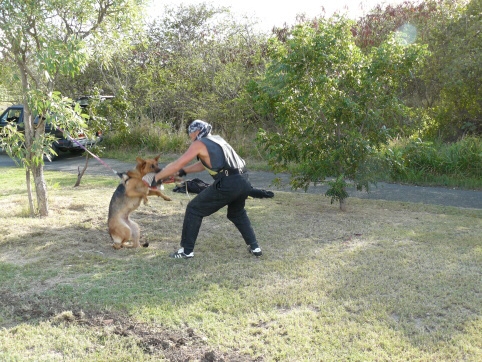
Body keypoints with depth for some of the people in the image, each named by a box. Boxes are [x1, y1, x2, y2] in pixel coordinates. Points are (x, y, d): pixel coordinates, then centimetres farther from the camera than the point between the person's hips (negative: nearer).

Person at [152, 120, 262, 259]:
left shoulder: (199, 144, 5)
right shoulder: (217, 139, 26)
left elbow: (177, 164, 3)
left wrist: (156, 177, 13)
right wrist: (183, 172, 35)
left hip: (227, 184, -7)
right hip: (244, 182, 8)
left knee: (194, 209, 8)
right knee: (237, 213, 34)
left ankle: (186, 250, 11)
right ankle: (254, 247, 28)